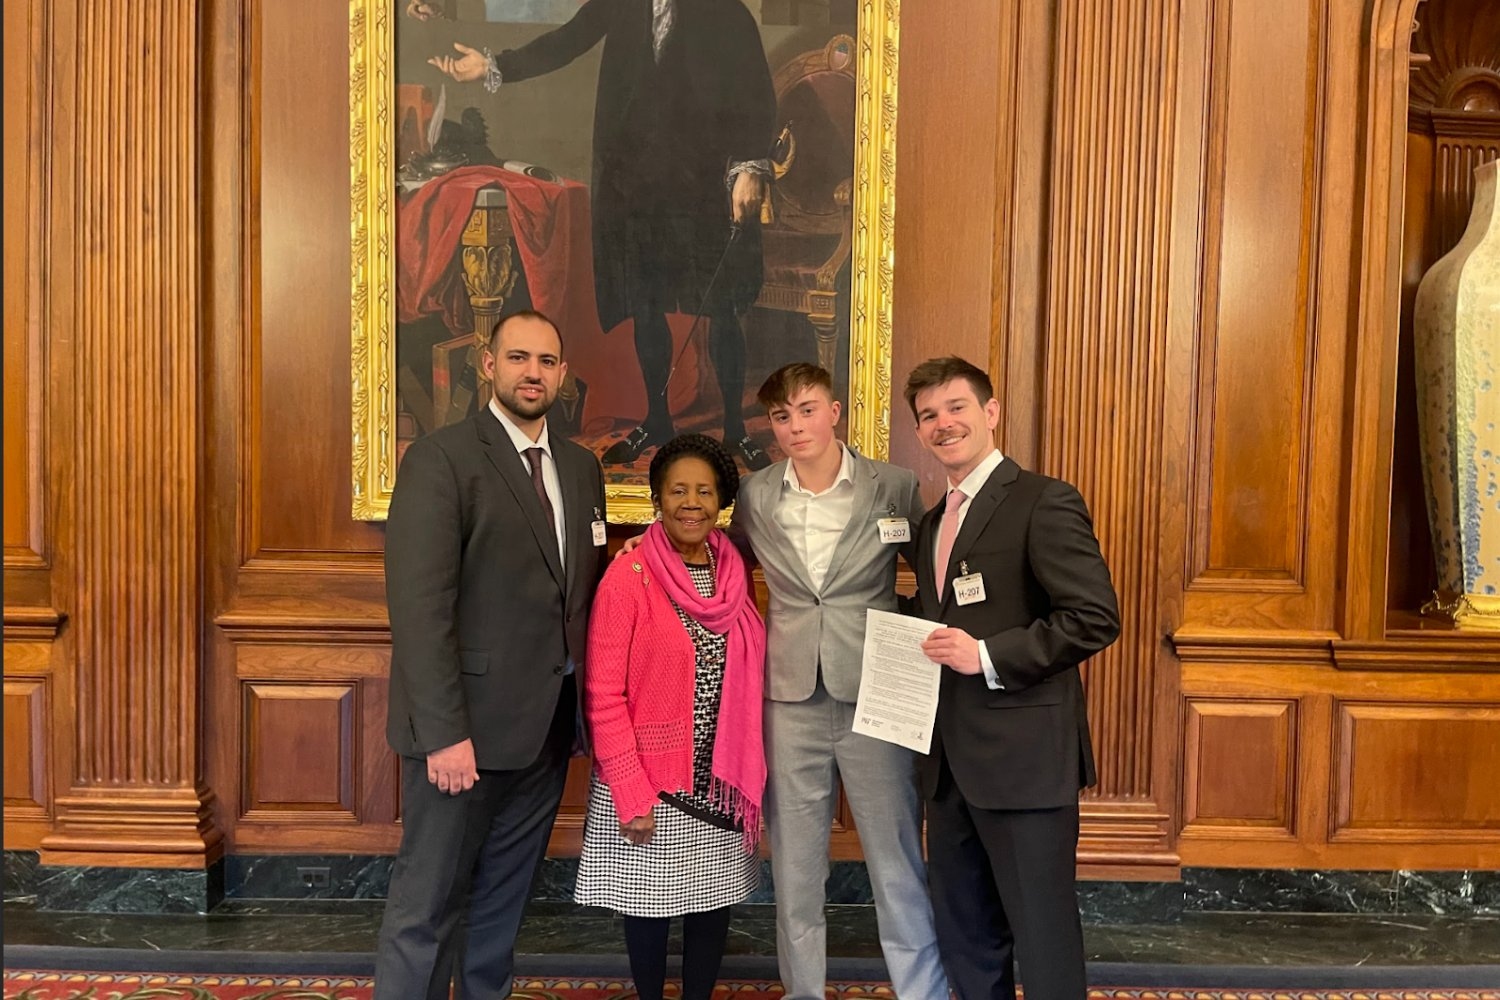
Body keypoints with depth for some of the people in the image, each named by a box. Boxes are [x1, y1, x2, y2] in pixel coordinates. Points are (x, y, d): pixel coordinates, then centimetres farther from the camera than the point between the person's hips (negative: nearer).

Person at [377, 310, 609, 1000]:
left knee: (503, 897, 18)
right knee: (429, 904, 5)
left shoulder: (581, 467, 11)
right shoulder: (441, 458, -10)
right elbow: (419, 606, -16)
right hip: (465, 727, -6)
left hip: (547, 726, 6)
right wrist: (444, 733, -20)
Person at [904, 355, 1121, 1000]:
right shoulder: (933, 522, 16)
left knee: (1043, 936, 4)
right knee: (963, 930, 18)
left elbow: (1096, 618, -17)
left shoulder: (1045, 502, -10)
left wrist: (988, 656, -20)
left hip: (1024, 756, -8)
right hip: (951, 759, 8)